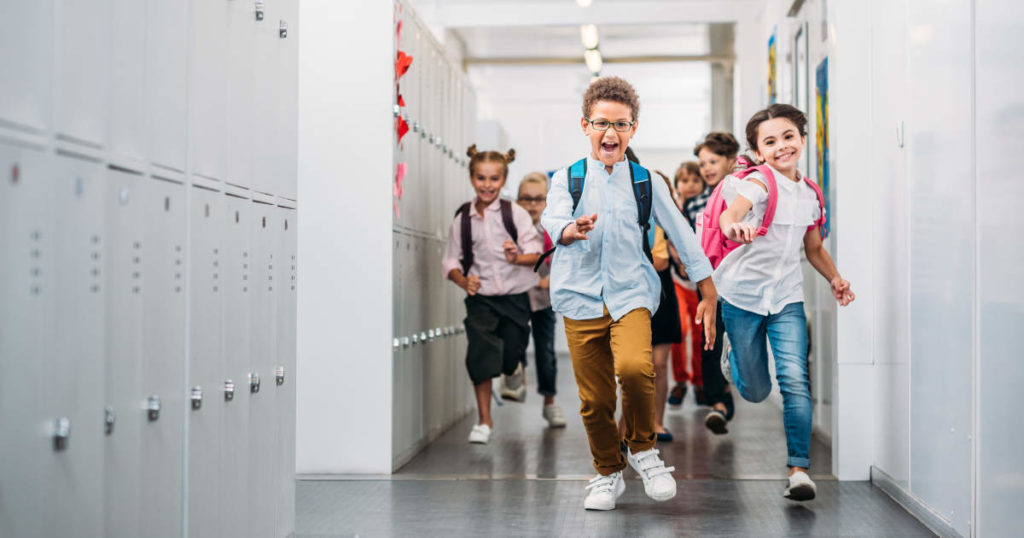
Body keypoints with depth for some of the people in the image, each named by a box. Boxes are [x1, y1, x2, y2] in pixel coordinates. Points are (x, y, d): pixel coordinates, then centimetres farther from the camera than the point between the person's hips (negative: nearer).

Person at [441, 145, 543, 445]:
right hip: (481, 299, 0)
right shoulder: (462, 219, 0)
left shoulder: (515, 214, -5)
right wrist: (463, 281, -14)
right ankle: (484, 420, 2)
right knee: (481, 355, -11)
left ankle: (514, 378, 49)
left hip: (515, 297, 0)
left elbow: (536, 253, -8)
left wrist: (518, 257, -29)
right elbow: (451, 260, 5)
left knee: (511, 358, 8)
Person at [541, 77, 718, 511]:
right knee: (594, 397, 2)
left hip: (630, 293, -1)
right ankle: (608, 473, 26)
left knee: (634, 367, -27)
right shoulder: (567, 179, 3)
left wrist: (709, 295, 7)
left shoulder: (646, 182, 6)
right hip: (581, 297, 1)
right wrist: (572, 230, -42)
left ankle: (643, 449, -1)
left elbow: (683, 237, 9)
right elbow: (552, 219, -17)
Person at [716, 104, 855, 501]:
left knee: (795, 380, -12)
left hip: (787, 297, 3)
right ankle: (733, 354, 43)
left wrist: (834, 278, 8)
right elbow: (732, 211, -33)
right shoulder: (759, 183, -11)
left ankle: (799, 468, -5)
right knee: (755, 392, 7)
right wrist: (734, 226, -56)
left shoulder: (811, 195, 7)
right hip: (743, 294, -3)